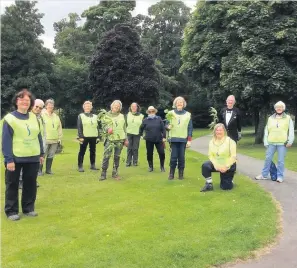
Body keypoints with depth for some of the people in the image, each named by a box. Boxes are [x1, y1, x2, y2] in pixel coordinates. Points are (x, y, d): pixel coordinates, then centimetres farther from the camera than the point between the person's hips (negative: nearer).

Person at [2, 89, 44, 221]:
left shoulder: (34, 117, 8)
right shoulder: (10, 118, -10)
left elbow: (38, 136, 13)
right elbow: (6, 141, -13)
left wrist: (41, 153, 12)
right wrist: (9, 159, -17)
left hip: (33, 158, 5)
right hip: (16, 158, -5)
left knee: (30, 184, 13)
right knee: (12, 185, 6)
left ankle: (28, 208, 26)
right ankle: (11, 211, 17)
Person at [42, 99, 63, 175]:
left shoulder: (56, 116, 15)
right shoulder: (42, 115, -3)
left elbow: (59, 128, 16)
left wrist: (60, 138, 11)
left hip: (55, 140, 5)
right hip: (45, 140, -5)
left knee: (51, 156, 10)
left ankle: (48, 170, 20)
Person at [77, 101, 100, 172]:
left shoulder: (95, 116, 14)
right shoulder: (81, 116, 3)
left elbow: (97, 127, 13)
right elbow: (79, 127, -4)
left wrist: (98, 137, 8)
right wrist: (80, 137, -12)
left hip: (93, 137, 4)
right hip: (84, 137, -4)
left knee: (93, 151, 9)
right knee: (82, 152, 1)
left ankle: (93, 165, 19)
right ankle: (80, 166, 6)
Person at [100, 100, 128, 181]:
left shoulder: (121, 116, 13)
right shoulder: (107, 115, 6)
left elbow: (124, 128, 15)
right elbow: (103, 124, -2)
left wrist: (125, 139, 12)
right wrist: (107, 128, -24)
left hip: (120, 139, 3)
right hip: (110, 139, -3)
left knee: (117, 157, 7)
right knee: (106, 156, -8)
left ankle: (115, 173, 17)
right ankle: (103, 174, 0)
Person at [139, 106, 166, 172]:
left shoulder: (159, 119, 0)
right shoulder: (145, 120, 1)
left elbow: (163, 128, 1)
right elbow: (141, 128, 14)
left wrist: (164, 137, -3)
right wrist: (140, 134, 17)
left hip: (159, 139, 0)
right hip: (149, 140, 1)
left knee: (162, 153, -4)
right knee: (149, 154, 6)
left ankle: (162, 167, 14)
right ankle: (150, 167, 23)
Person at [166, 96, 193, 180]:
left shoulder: (187, 114, 6)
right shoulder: (171, 113, 5)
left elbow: (190, 128, 5)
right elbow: (167, 124, 6)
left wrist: (189, 140, -1)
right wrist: (168, 126, -19)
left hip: (183, 139, 1)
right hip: (174, 138, -1)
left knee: (181, 157, 2)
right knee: (173, 156, -4)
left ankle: (181, 174, 14)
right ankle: (171, 173, 9)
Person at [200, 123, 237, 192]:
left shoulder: (230, 141, -15)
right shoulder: (212, 141, -2)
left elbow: (233, 156, -17)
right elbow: (210, 155, -4)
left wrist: (226, 167, -23)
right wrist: (216, 165, -20)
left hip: (228, 165, -3)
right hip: (217, 164, 3)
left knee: (226, 187, -2)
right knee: (205, 166, -27)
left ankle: (230, 177, 33)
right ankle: (209, 184, -11)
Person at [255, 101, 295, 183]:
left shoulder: (288, 118, 6)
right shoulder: (270, 118, 11)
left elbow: (291, 131, 1)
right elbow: (266, 131, 11)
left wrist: (290, 141, -9)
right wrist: (266, 142, 5)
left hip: (282, 143, -2)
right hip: (271, 143, 2)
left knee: (281, 160, 1)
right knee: (268, 159, 7)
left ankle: (280, 176, 11)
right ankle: (264, 175, 17)